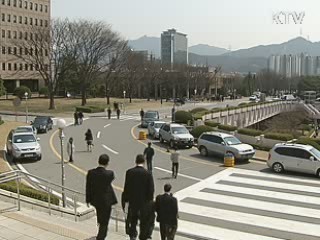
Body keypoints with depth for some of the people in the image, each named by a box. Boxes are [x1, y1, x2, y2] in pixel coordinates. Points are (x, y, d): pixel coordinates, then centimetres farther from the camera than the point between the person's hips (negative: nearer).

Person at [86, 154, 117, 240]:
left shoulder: (91, 173, -14)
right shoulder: (109, 173, -22)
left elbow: (88, 187, -5)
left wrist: (88, 200, 7)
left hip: (95, 200, 5)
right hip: (106, 200, -5)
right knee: (104, 222, 10)